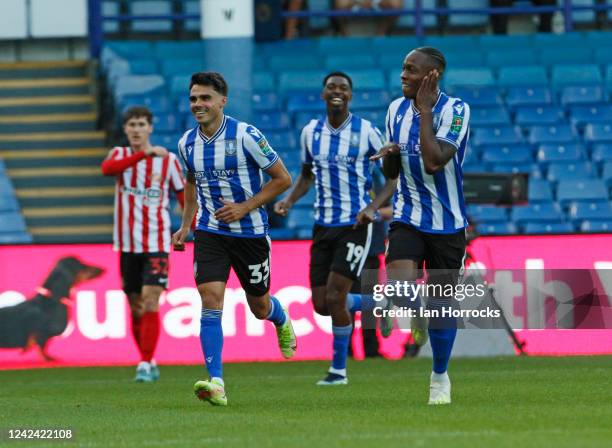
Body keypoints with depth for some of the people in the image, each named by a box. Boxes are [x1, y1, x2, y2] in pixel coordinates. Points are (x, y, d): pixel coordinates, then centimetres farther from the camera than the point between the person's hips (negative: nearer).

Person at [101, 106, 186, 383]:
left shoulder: (168, 160, 1)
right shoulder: (120, 155, 4)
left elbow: (185, 197, 7)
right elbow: (107, 168, -21)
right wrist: (143, 154, -34)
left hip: (156, 244, -3)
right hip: (127, 245, 3)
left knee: (150, 303, -15)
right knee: (136, 308, 8)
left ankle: (145, 365, -14)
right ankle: (149, 363, 21)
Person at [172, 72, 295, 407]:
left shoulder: (245, 136, -14)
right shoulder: (187, 143, 1)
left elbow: (282, 179, -9)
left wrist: (245, 207, -16)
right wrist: (185, 225, 12)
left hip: (250, 231, -3)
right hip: (210, 232, 3)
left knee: (260, 307, 11)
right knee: (211, 299, -17)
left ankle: (283, 322, 51)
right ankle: (215, 383, -21)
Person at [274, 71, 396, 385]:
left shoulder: (366, 132, -7)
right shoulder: (310, 133, 6)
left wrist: (373, 207, -17)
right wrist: (289, 200, 3)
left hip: (355, 225, -5)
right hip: (323, 226, 5)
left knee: (334, 297, -13)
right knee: (321, 304, 2)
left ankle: (339, 369, 3)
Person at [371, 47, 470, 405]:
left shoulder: (456, 110, -14)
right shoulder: (397, 109, 2)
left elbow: (434, 161, -28)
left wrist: (424, 110, -22)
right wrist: (390, 155, -11)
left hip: (447, 223, -3)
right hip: (408, 218, 3)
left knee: (442, 301, 5)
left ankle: (440, 378, 26)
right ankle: (418, 321, 17)